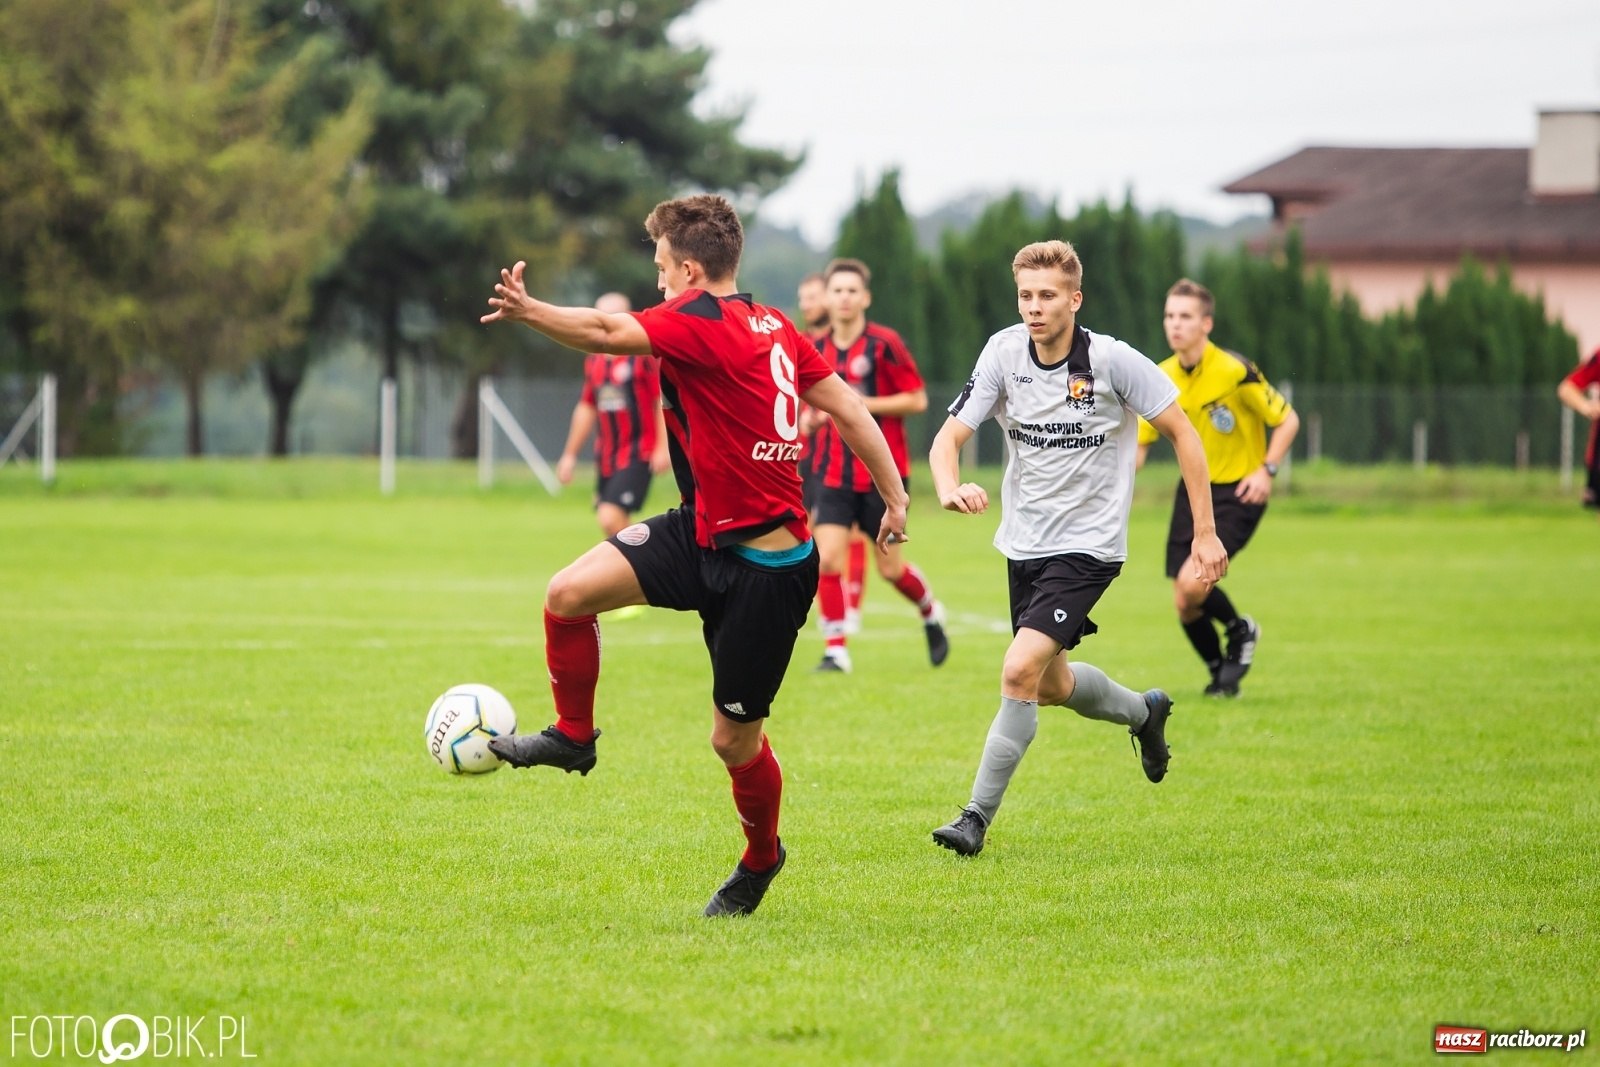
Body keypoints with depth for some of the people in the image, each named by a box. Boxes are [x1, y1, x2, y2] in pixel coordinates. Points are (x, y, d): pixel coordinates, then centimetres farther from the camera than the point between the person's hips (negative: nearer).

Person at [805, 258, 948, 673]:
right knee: (827, 558, -12)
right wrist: (816, 417, -2)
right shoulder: (817, 351, 6)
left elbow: (917, 400, -10)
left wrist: (863, 405, -18)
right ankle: (837, 650, -4)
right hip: (835, 472, 4)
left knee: (890, 568, 4)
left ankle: (931, 613, 35)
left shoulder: (884, 344, -9)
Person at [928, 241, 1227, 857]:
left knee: (1021, 672, -20)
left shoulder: (1113, 361, -16)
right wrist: (950, 490, -33)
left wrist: (1205, 534, -7)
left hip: (1088, 546, -5)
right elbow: (950, 436, -9)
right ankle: (1144, 713, 50)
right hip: (1024, 545, 5)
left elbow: (1182, 433, -6)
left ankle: (978, 816, -9)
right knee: (1050, 686, 19)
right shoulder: (1004, 354, -7)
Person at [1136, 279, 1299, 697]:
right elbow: (1139, 444, 7)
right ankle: (1222, 674, 25)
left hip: (1239, 493, -5)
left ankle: (1240, 630, 8)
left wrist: (1266, 470, -19)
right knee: (1184, 604, 0)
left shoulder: (1235, 372, -17)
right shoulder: (1161, 379, -1)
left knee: (1193, 581, -23)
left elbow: (1288, 420, -8)